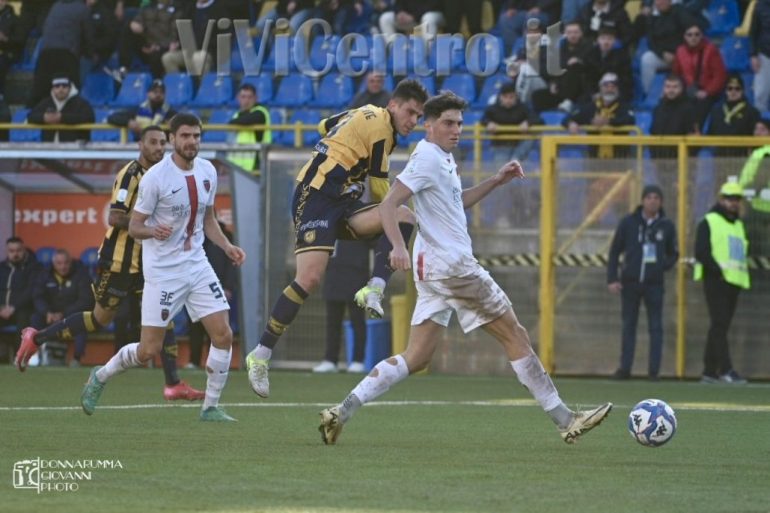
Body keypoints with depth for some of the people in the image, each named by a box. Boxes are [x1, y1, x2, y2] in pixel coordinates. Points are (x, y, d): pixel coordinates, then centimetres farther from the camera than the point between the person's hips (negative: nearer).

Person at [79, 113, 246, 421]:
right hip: (163, 271, -5)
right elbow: (134, 227, -10)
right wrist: (153, 231, -31)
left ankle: (211, 407, 6)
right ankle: (100, 377, 24)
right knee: (149, 351, -4)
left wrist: (227, 247, 4)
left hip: (197, 265, 5)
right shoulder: (156, 177, -14)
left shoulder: (208, 172, 5)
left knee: (223, 335, -8)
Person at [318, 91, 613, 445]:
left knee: (416, 358, 5)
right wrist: (398, 246, -34)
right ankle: (564, 419, 0)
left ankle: (342, 412, -3)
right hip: (451, 265, -10)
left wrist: (496, 181, 23)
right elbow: (388, 204, -19)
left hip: (433, 269, 10)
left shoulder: (443, 158, 18)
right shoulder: (427, 157, -11)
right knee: (515, 335, -3)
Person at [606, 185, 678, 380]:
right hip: (630, 283, 0)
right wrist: (612, 279, -3)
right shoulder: (628, 222, 0)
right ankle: (625, 369, 12)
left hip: (654, 283, 0)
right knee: (628, 326, 7)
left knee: (656, 327, -2)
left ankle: (654, 370, 1)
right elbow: (615, 252, 4)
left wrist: (663, 265, -8)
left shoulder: (666, 226, 3)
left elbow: (673, 254, 13)